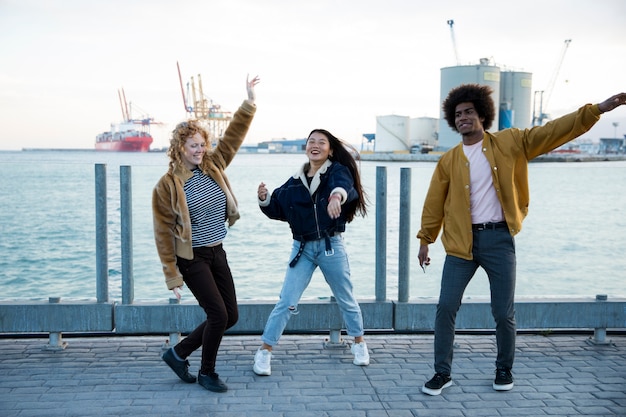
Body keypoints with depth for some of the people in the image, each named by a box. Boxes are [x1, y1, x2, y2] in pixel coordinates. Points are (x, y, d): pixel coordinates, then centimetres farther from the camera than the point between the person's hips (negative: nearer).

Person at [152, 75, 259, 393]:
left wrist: (249, 102, -2)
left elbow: (233, 136, 7)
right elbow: (163, 233, -11)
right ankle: (207, 373, 16)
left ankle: (178, 353, 25)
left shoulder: (213, 166, 3)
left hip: (217, 253, 7)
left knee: (231, 316, 8)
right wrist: (172, 276, -12)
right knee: (218, 314, -8)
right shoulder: (167, 185, -12)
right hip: (192, 258, -7)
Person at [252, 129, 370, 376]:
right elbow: (277, 210, 9)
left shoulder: (338, 172, -6)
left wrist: (337, 195, -54)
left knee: (345, 300, 15)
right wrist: (264, 199, -12)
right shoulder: (295, 182, 5)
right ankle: (264, 351, 7)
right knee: (286, 303, -3)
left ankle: (359, 343, 37)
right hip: (302, 248, 2)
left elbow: (344, 185, -31)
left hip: (331, 246, -2)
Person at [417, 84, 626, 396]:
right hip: (460, 242, 1)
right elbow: (434, 203, 8)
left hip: (498, 239, -1)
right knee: (446, 308, -1)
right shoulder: (448, 161, 5)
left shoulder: (509, 143, 3)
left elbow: (552, 132, -1)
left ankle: (504, 369, 28)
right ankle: (442, 372, 14)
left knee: (504, 313, 5)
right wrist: (425, 240, 7)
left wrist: (597, 110, -7)